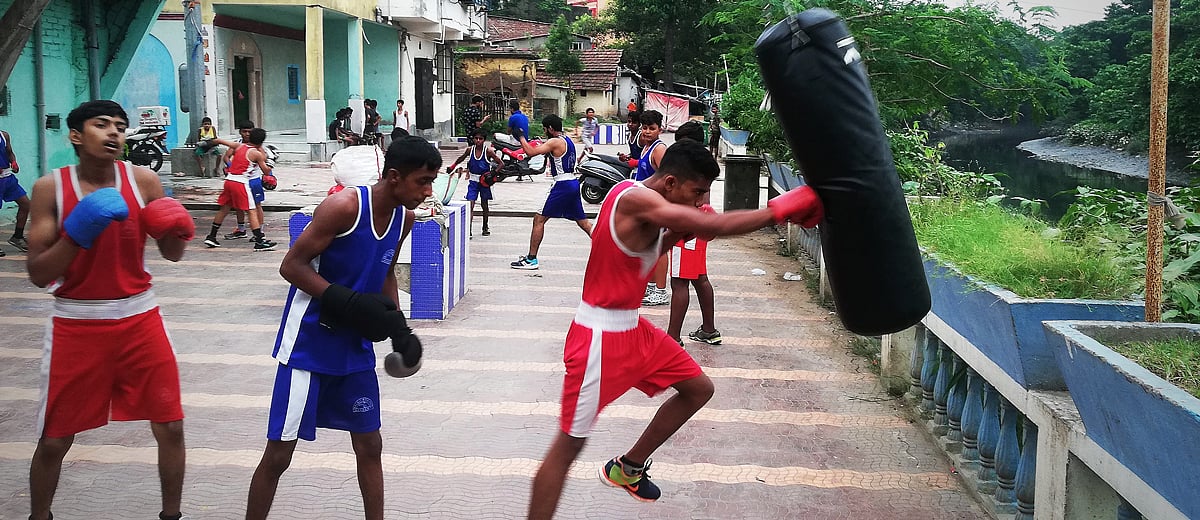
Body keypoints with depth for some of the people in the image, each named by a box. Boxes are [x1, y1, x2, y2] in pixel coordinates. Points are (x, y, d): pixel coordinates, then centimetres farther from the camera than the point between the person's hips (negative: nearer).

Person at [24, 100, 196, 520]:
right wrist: (79, 231, -25)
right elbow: (38, 275, -11)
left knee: (170, 427, 2)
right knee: (54, 440, 7)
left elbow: (173, 255, 1)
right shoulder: (50, 188, -8)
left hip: (139, 318, 1)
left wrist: (175, 233, -21)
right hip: (76, 323, -1)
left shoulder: (143, 180, -4)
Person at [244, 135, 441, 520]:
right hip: (308, 342, -6)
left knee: (369, 444, 12)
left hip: (355, 345, 7)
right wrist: (347, 302, -26)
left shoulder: (404, 217, 0)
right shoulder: (344, 206, -22)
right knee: (279, 452, 0)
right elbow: (291, 265, -19)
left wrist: (399, 328, 6)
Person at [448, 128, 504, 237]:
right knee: (470, 205, -10)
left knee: (484, 205, 13)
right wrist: (452, 167, 9)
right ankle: (469, 230, -14)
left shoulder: (488, 151, -11)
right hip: (473, 180, 1)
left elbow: (501, 163, -7)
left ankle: (485, 228, 29)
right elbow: (460, 159, 18)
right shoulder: (470, 150, -3)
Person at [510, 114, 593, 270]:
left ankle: (531, 259, -3)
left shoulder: (555, 142, -12)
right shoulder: (568, 141, 16)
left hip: (562, 185, -9)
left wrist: (521, 136, -7)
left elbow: (531, 152, -20)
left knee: (539, 219, -3)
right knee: (583, 221, 15)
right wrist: (544, 144, 24)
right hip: (573, 183, 9)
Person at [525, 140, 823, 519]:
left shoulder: (640, 200, 6)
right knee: (569, 444, -5)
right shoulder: (635, 199, -24)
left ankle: (628, 469, 33)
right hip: (600, 336, -10)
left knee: (698, 389, 19)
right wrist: (779, 210, -25)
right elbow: (715, 226, -31)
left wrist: (678, 234, 0)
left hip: (633, 328, 10)